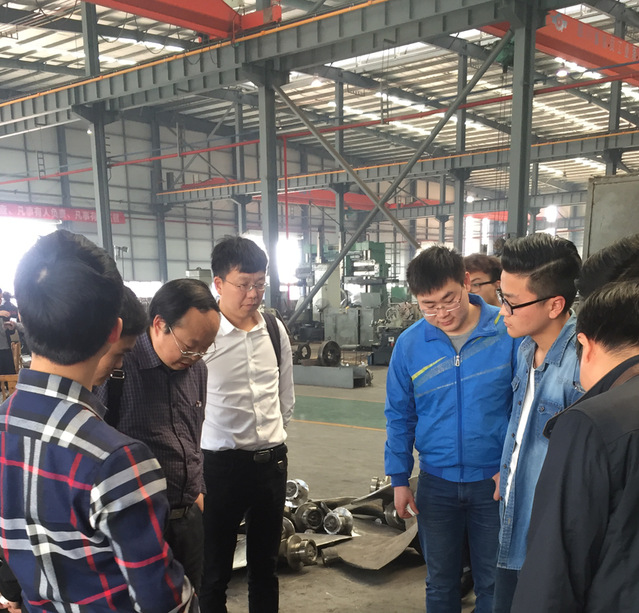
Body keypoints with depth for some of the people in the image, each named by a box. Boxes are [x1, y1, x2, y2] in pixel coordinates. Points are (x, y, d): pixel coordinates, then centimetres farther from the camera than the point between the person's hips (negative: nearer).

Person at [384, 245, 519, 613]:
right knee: (440, 583, 19)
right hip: (437, 483, 2)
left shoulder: (508, 331, -14)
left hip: (495, 481, -2)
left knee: (494, 583, 15)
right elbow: (399, 416, 3)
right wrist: (399, 479, 4)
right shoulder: (410, 344, -7)